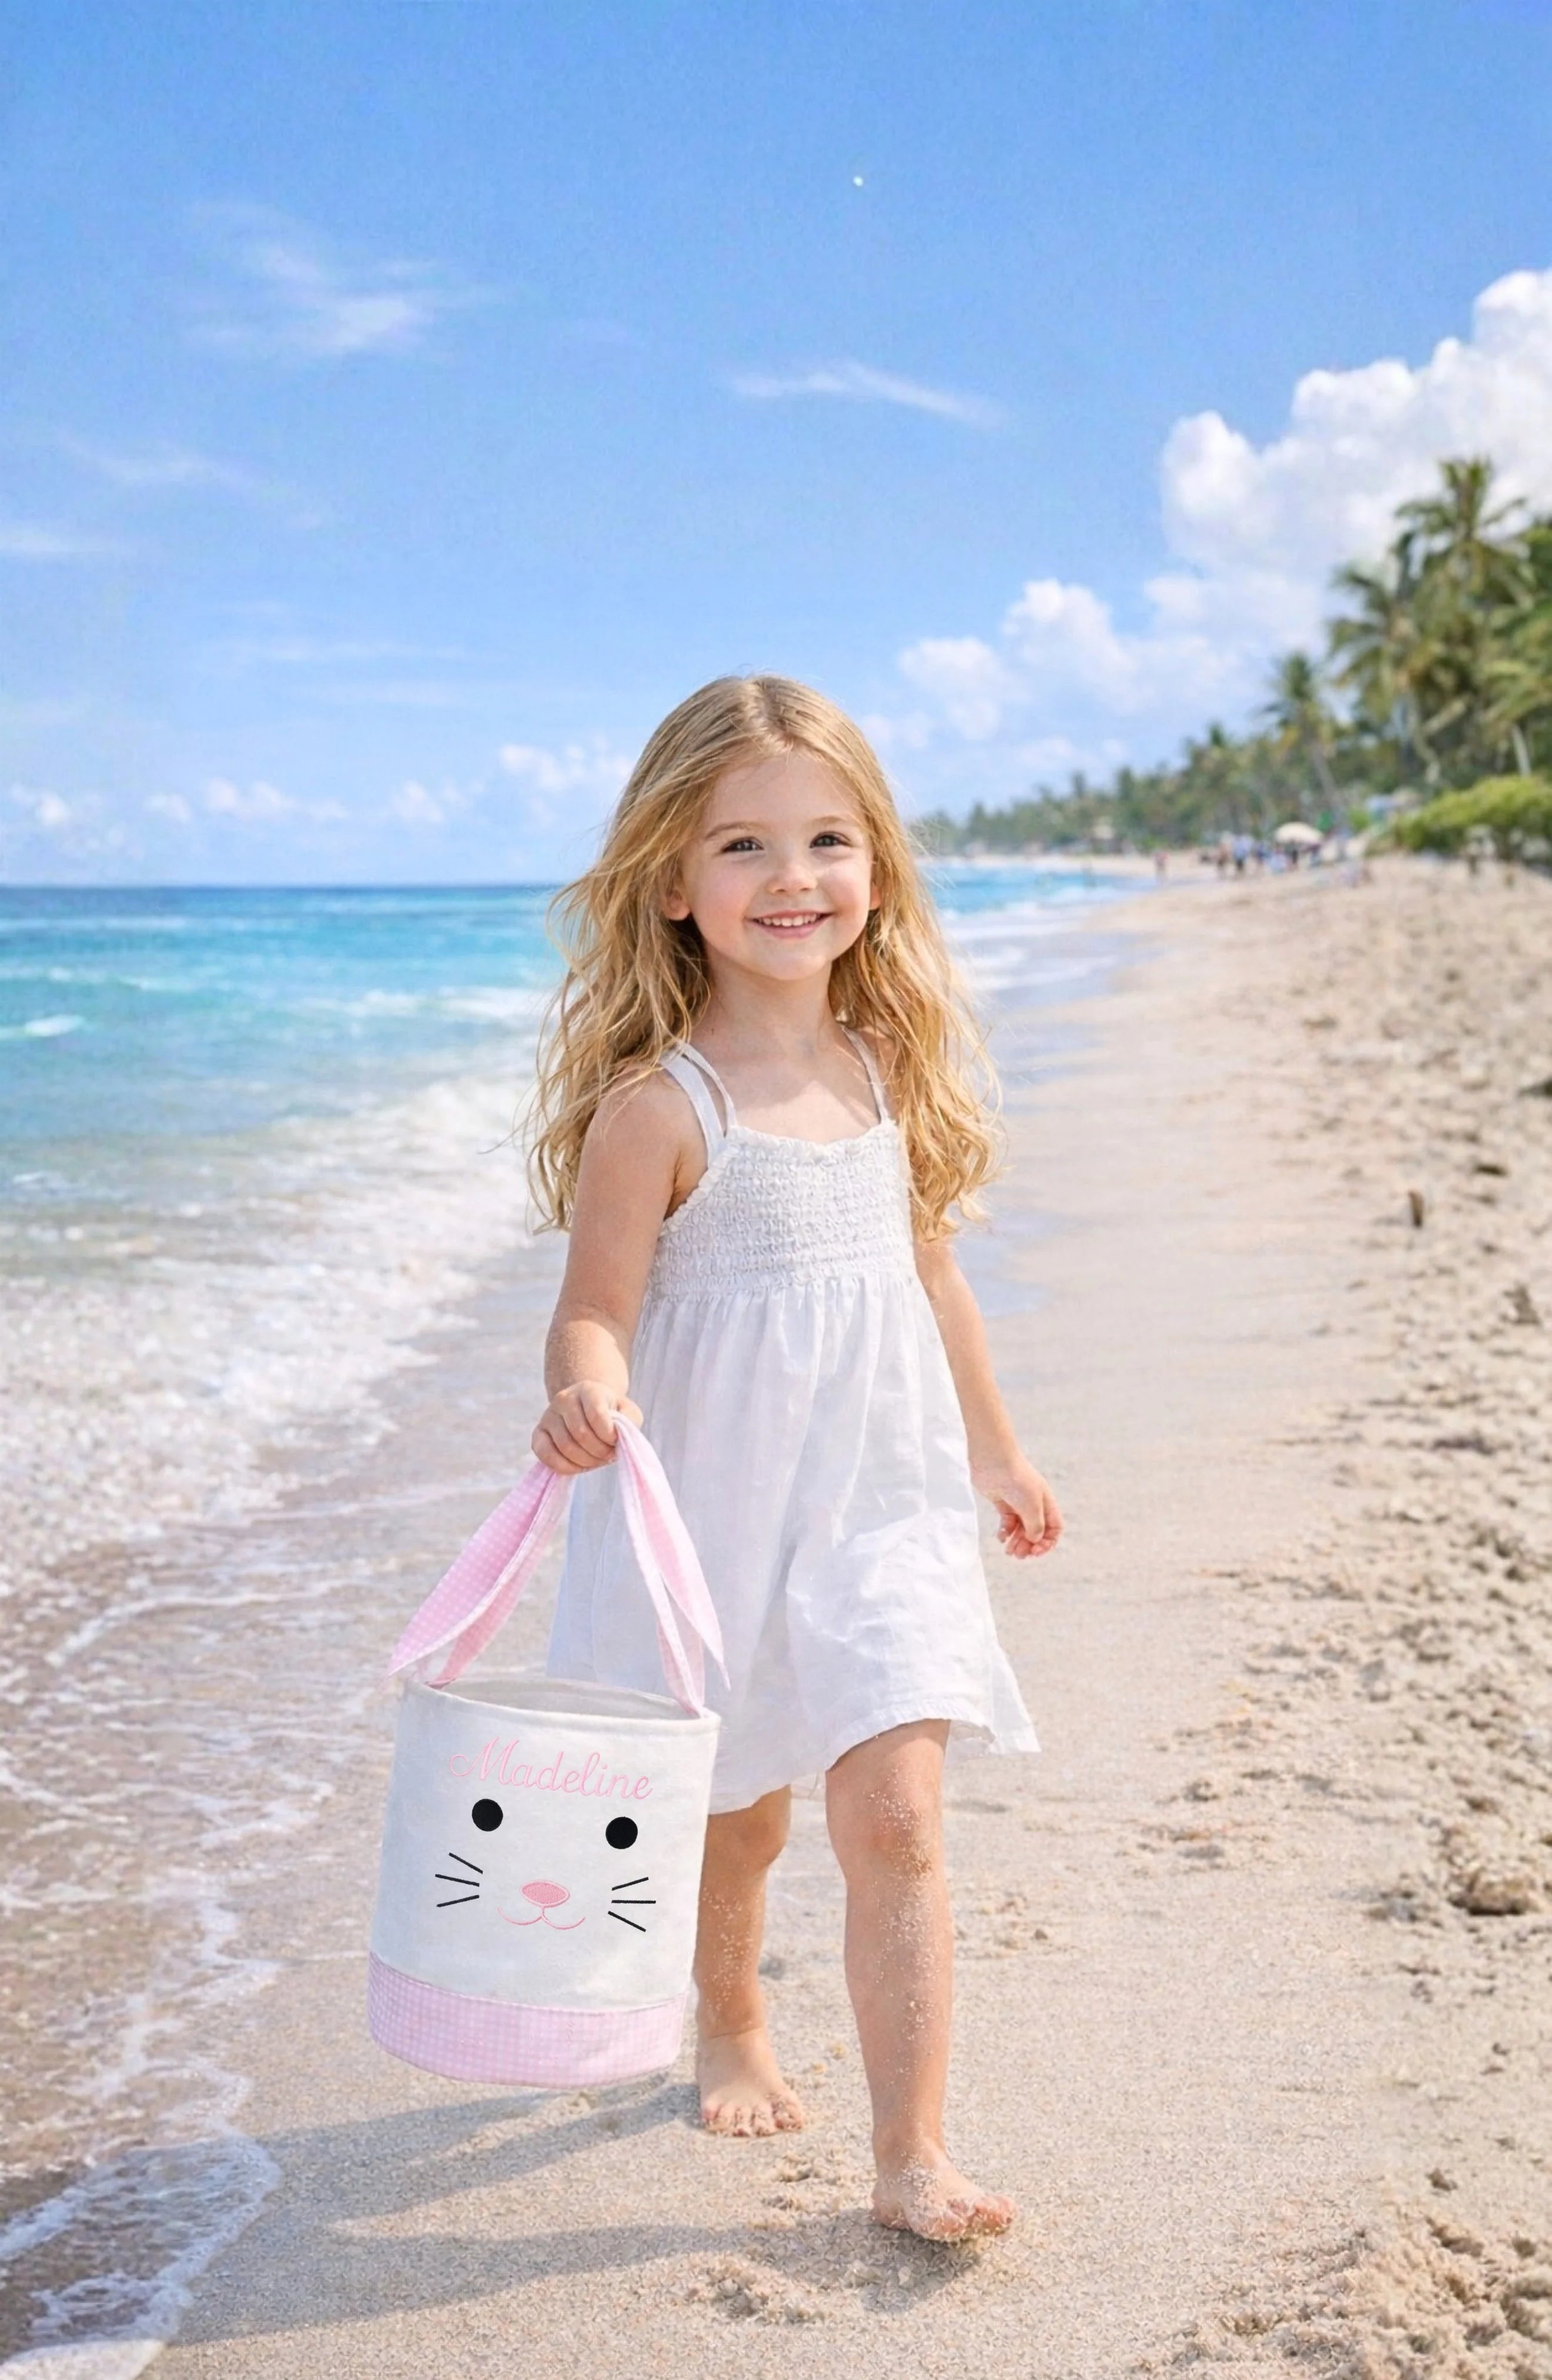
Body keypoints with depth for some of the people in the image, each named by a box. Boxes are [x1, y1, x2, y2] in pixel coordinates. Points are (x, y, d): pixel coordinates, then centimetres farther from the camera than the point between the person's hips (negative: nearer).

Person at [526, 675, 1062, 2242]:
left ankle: (913, 2156, 4)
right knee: (732, 1816, 16)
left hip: (877, 1499, 3)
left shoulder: (891, 1066, 1)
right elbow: (594, 1309, -16)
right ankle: (731, 2035, 44)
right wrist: (586, 1395, -39)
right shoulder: (659, 1104, -17)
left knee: (895, 1821, -5)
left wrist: (995, 1450, 22)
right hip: (712, 1506, -3)